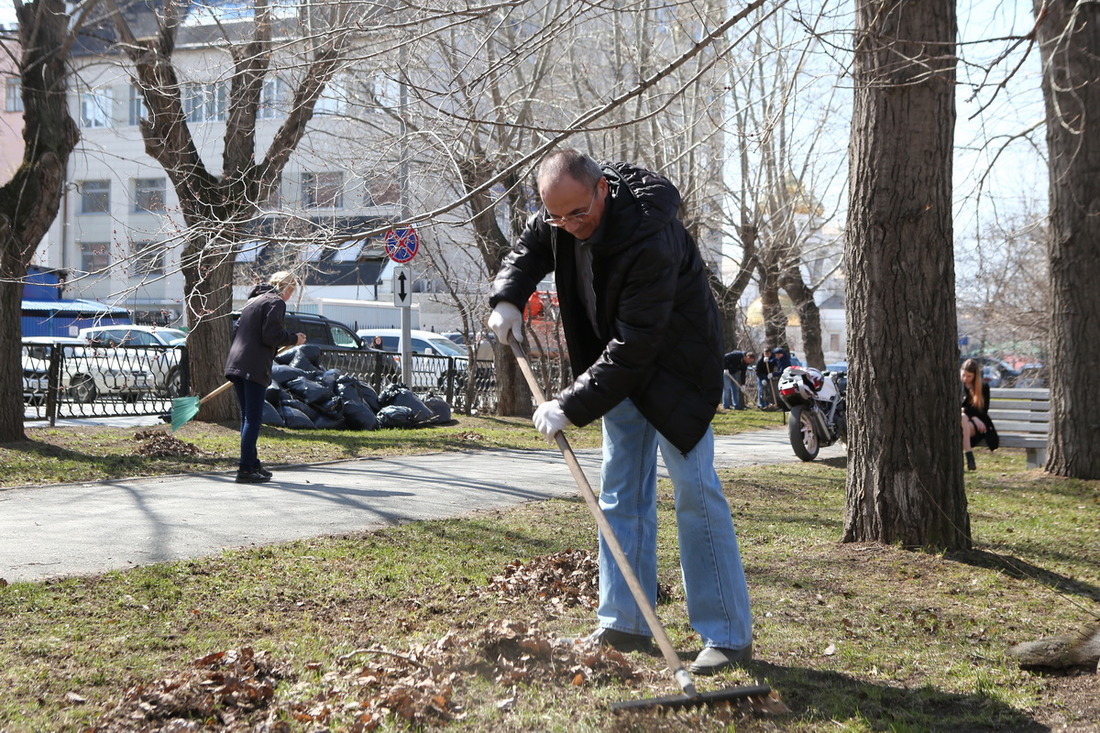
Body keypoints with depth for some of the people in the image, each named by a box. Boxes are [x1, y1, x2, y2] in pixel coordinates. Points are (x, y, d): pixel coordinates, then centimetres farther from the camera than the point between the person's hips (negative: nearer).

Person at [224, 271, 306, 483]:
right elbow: (271, 336, -15)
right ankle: (246, 469, -9)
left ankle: (252, 463, 23)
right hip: (254, 368, -9)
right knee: (253, 418, -7)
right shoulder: (276, 302, -5)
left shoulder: (253, 300, 22)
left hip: (236, 364, 9)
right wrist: (295, 339, -1)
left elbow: (237, 330, 23)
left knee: (247, 416, 16)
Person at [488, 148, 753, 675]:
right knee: (621, 494, 9)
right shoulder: (562, 216, -11)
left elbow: (633, 349, -35)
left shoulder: (650, 242, -36)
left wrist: (570, 408, -34)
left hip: (674, 369, -8)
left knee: (695, 492, -10)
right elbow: (530, 247, 12)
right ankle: (624, 625, 16)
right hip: (620, 365, 8)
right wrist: (507, 298, -7)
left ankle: (729, 636, -4)